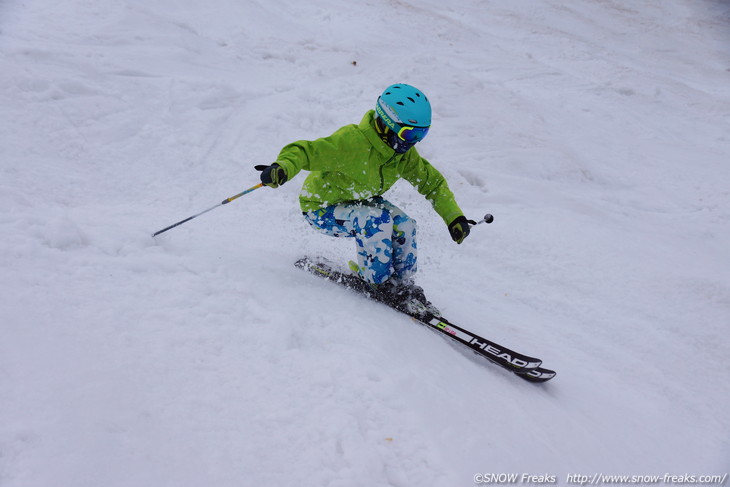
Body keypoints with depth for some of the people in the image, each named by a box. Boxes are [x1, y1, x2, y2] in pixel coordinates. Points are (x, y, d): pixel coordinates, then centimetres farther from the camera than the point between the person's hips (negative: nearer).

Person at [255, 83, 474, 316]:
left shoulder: (405, 154, -8)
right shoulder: (352, 141, -31)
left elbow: (433, 182, 3)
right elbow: (305, 150, -35)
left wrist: (454, 216, -7)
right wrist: (283, 168, -56)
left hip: (361, 203, 7)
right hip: (322, 209, -7)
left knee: (403, 224, -17)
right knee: (377, 221, -32)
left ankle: (405, 285, 1)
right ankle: (383, 284, -15)